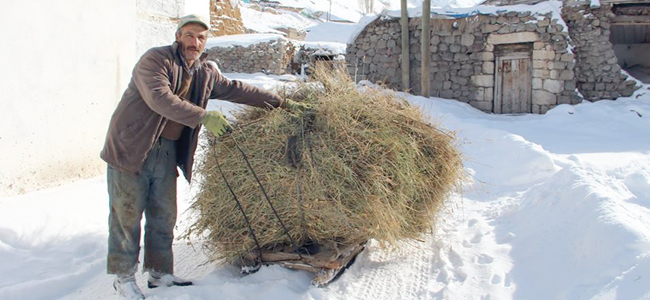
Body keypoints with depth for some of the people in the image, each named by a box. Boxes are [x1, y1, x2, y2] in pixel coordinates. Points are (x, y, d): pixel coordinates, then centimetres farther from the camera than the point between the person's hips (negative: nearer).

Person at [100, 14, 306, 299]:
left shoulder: (206, 73, 10)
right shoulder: (155, 59, -12)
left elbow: (237, 89, 15)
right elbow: (160, 98, -26)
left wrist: (282, 103, 12)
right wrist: (204, 117, -32)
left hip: (167, 152, 7)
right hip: (131, 148, -7)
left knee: (164, 216, 11)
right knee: (128, 214, 0)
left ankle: (160, 273, 23)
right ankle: (124, 276, 12)